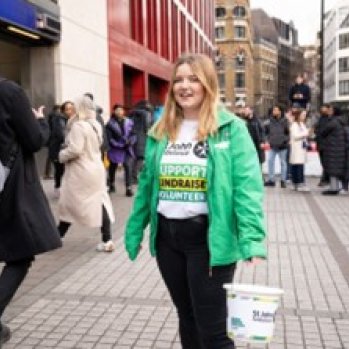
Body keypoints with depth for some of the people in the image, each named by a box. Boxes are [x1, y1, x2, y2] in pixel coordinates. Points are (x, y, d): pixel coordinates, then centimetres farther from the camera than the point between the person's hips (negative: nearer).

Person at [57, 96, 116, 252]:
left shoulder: (78, 126, -17)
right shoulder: (97, 125, 9)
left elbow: (74, 150, -23)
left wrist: (61, 155, -7)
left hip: (80, 172, -7)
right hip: (96, 169, 7)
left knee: (69, 204, 6)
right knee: (100, 203, 6)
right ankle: (107, 240, 5)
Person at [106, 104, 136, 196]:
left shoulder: (129, 122, 0)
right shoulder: (110, 123, -9)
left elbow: (133, 134, 3)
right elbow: (110, 138, -14)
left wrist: (130, 142, -16)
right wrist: (120, 145, -21)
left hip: (127, 149, 1)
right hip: (115, 149, -1)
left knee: (128, 167, -12)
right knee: (112, 167, 15)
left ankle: (129, 188, -9)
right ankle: (111, 185, 35)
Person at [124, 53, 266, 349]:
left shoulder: (231, 129, -8)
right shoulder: (160, 131, 7)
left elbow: (247, 186, -15)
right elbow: (147, 184, 11)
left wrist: (252, 241, -25)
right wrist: (134, 231, 11)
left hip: (208, 237, -5)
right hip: (166, 235, 5)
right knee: (187, 318, 21)